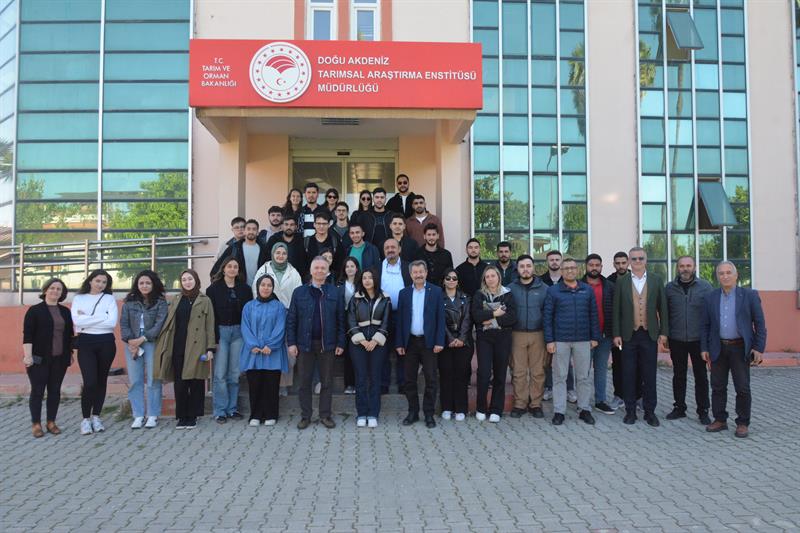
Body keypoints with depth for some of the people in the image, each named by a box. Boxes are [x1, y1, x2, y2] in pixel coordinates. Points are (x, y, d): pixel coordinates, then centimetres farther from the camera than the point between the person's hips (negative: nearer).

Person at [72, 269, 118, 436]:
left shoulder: (109, 298, 6)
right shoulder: (79, 299, 6)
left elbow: (112, 322, -8)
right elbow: (77, 321, -10)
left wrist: (87, 320, -8)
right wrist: (102, 317, -11)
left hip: (106, 343, 1)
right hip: (86, 343, -1)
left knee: (101, 381, 9)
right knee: (90, 382, -11)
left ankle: (96, 417, 22)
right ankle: (85, 419, 4)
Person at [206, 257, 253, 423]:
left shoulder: (244, 289, 8)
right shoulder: (213, 289, 1)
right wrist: (213, 338, -10)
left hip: (238, 332, 2)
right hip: (220, 331, -2)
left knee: (234, 373, 6)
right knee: (220, 374, -3)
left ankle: (232, 408, 16)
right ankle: (220, 411, 6)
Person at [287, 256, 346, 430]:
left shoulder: (335, 292, 3)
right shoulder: (299, 292, 4)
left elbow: (340, 320, 3)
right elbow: (291, 319, 3)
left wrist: (340, 343, -2)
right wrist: (291, 342, -4)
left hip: (327, 344, 0)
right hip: (305, 343, 0)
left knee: (326, 381, 7)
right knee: (305, 382, 6)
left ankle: (325, 415, 18)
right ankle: (305, 416, 17)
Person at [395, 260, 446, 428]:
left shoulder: (436, 291, 1)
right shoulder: (404, 293, 6)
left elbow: (440, 318, -2)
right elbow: (400, 319, 6)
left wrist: (439, 342, -9)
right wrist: (399, 343, 0)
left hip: (428, 341, -2)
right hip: (409, 342, 2)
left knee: (431, 379, 1)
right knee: (410, 379, 8)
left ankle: (429, 413, 11)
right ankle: (413, 412, 19)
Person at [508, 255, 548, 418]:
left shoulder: (543, 288, 3)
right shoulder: (511, 288, 4)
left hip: (538, 334, 0)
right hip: (517, 335, 0)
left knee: (537, 372, 3)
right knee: (518, 372, 3)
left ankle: (535, 404, 15)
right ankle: (519, 404, 13)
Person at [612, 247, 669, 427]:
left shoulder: (656, 280, 4)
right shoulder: (621, 282, 2)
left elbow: (662, 307, 4)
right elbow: (616, 310, 2)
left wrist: (663, 332, 0)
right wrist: (616, 334, -2)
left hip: (650, 334, 0)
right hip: (629, 334, 0)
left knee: (649, 375, 5)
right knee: (629, 375, 5)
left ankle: (649, 411, 15)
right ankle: (630, 410, 15)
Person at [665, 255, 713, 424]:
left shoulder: (705, 287, -1)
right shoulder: (669, 288, 3)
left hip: (698, 340, -1)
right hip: (677, 340, 1)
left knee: (701, 376, 5)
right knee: (679, 375, 10)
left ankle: (703, 411, 15)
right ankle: (679, 408, 20)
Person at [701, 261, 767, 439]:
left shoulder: (749, 295, -1)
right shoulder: (710, 297, 5)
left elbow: (760, 324, -1)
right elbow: (704, 325, 9)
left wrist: (759, 348, -7)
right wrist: (704, 348, 4)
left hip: (740, 348, -2)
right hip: (718, 349, 2)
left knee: (743, 388, 2)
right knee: (718, 387, 8)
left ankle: (743, 423, 15)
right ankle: (720, 420, 19)